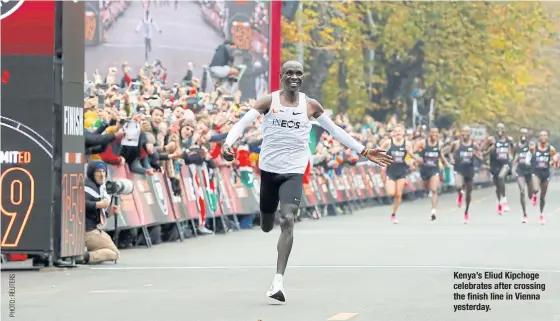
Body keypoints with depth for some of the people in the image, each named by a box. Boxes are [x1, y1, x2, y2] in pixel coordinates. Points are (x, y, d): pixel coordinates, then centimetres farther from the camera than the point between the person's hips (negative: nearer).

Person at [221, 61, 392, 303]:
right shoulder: (269, 101, -2)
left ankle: (279, 280, -25)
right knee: (266, 226, 13)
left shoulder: (310, 106, 3)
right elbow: (242, 123, -10)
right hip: (269, 169, 1)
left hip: (294, 172, -1)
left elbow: (335, 131, 11)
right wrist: (228, 143, -31)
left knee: (287, 220, -21)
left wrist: (365, 152, 8)